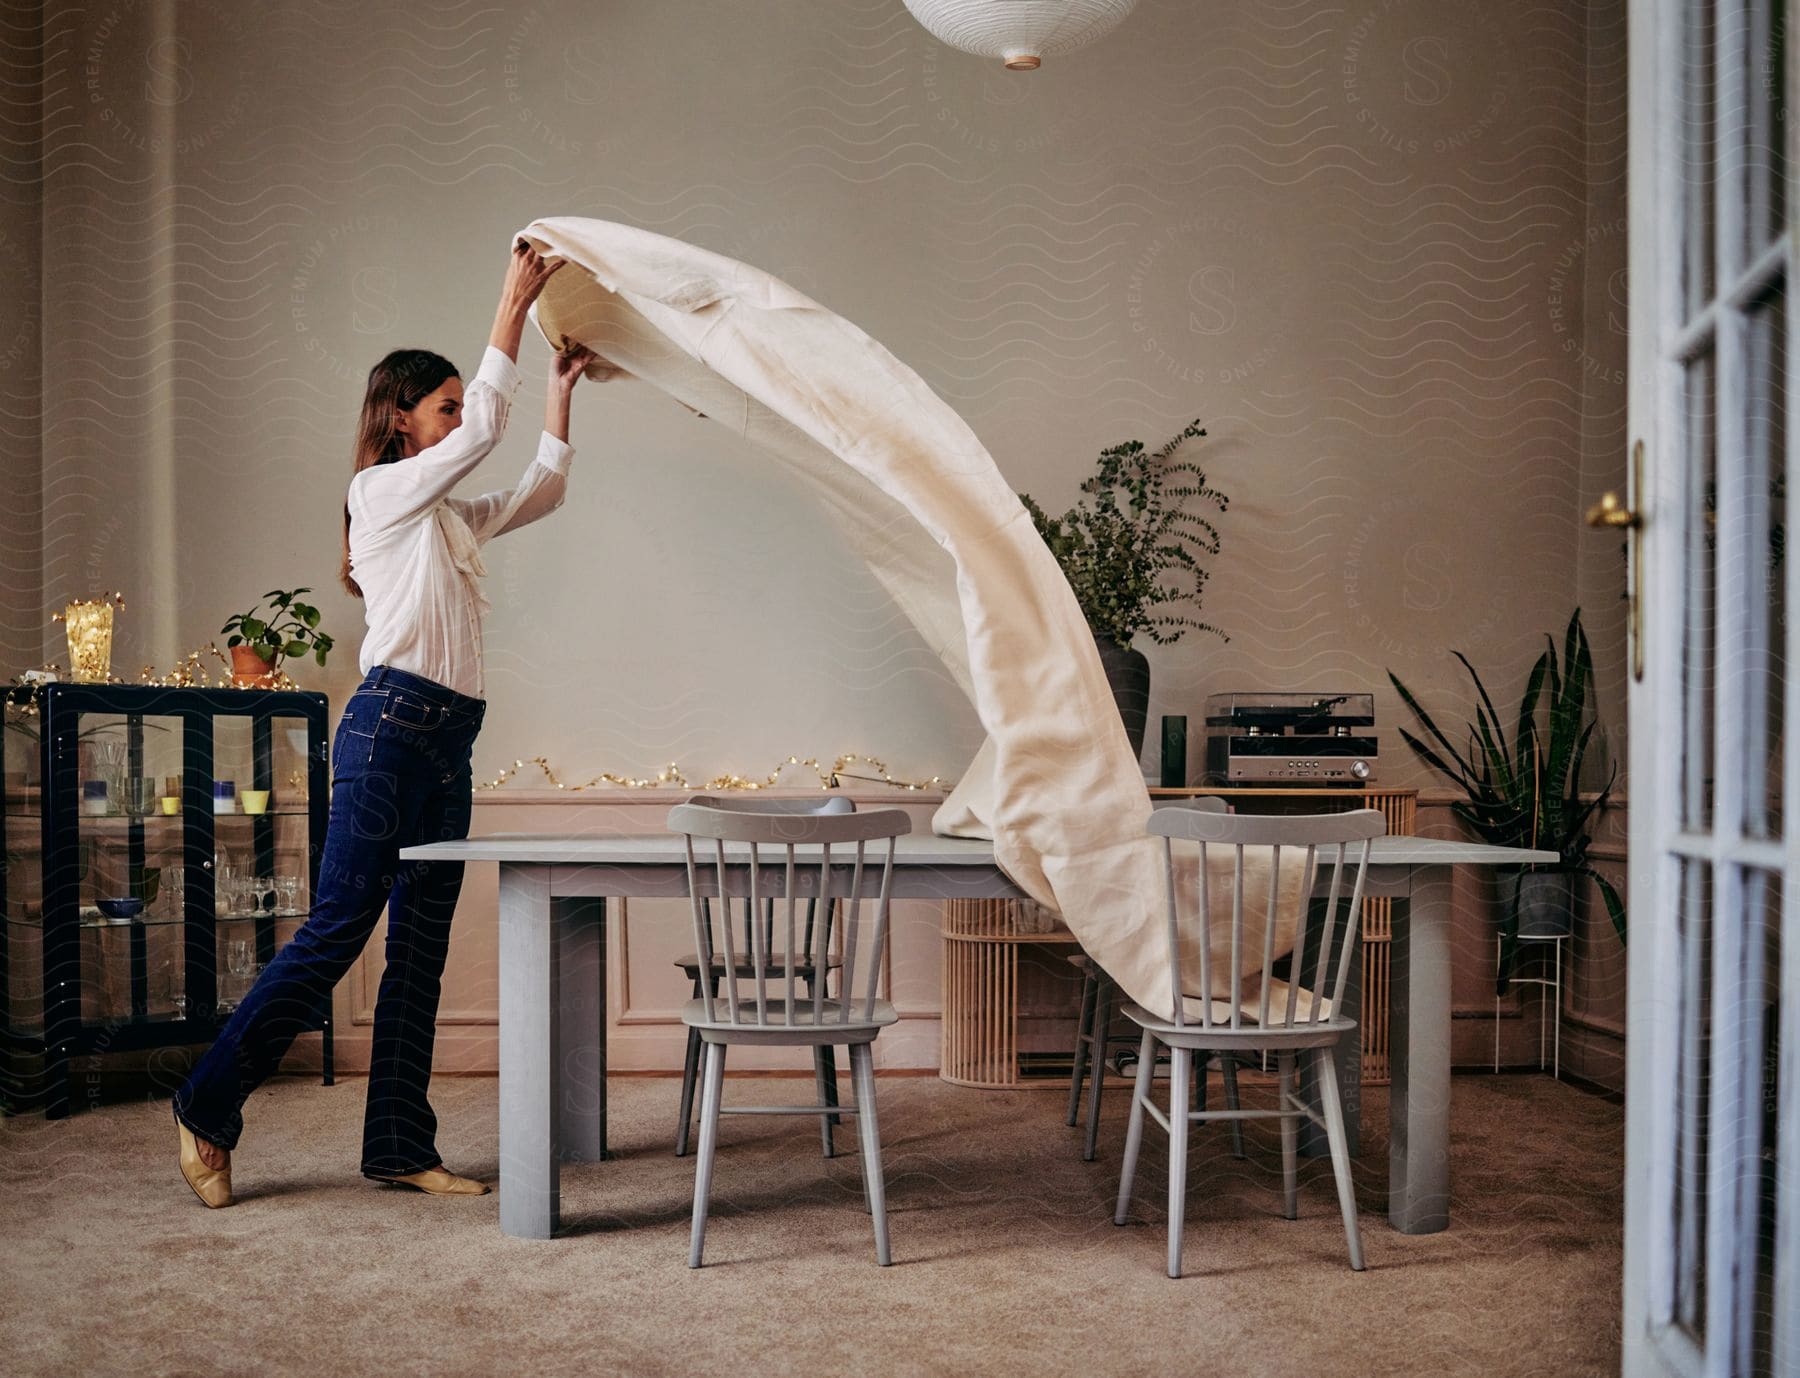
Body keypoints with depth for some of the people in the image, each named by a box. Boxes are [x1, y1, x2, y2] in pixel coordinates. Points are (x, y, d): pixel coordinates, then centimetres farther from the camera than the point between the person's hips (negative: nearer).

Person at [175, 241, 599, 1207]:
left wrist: (561, 390, 19)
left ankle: (400, 1147, 11)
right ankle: (209, 1106, 5)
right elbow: (483, 430, -11)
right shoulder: (381, 490, -1)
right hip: (390, 728, -9)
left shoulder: (450, 519, 22)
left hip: (447, 743, 9)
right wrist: (512, 309, -7)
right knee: (337, 928, -8)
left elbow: (541, 491, 24)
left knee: (420, 948, 6)